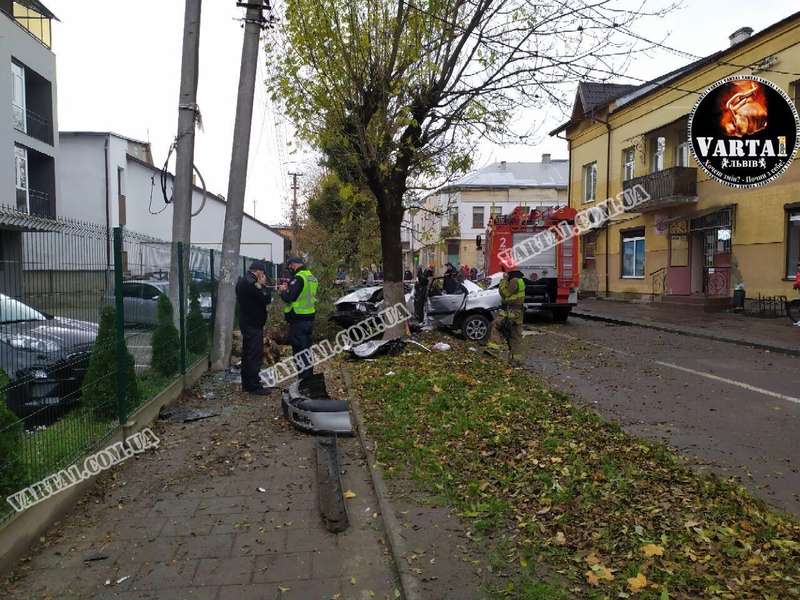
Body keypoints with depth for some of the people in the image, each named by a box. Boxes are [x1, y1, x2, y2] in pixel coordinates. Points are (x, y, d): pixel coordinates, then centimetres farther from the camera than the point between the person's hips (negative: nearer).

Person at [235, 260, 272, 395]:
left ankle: (246, 383, 22)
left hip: (246, 323, 11)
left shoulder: (242, 281, 13)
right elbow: (266, 299, -19)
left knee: (247, 354, 15)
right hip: (254, 324, -11)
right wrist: (263, 285, -6)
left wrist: (261, 286, 8)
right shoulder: (251, 283, -20)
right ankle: (254, 386, -5)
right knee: (256, 356, -7)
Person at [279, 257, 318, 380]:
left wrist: (283, 291, -1)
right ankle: (309, 375, 26)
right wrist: (289, 288, 12)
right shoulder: (312, 277, 12)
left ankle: (303, 378, 0)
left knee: (299, 350, -2)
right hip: (309, 318, 9)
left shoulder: (298, 278, -17)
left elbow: (289, 298, -21)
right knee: (307, 349, 18)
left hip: (298, 320, -9)